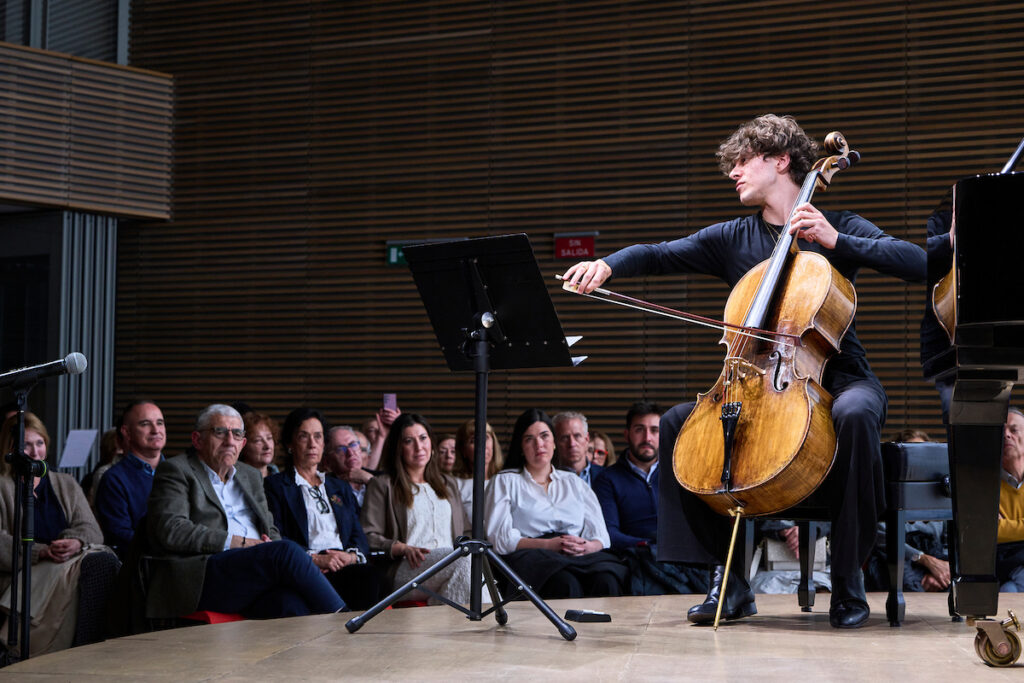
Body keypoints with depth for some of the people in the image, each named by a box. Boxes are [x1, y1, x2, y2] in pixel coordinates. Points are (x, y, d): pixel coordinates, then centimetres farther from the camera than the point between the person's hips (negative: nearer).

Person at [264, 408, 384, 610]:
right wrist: (315, 559, -15)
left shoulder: (340, 488, 31)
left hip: (346, 565, 5)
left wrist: (352, 555, -4)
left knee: (372, 576, -35)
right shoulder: (275, 486, 14)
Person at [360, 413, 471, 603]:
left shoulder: (448, 483, 30)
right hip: (405, 570, -4)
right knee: (464, 560, -35)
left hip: (450, 566, 4)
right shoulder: (382, 486, 13)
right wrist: (404, 549, -14)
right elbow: (369, 537, 3)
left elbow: (465, 530, 30)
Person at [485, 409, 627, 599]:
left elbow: (600, 536, 16)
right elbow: (501, 539, 2)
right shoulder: (504, 482, 17)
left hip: (583, 557, 3)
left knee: (606, 581, -34)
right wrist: (550, 545, -12)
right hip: (532, 558, -3)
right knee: (566, 584, -39)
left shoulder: (574, 482, 27)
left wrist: (586, 547, -9)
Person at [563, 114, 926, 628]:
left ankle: (848, 580, -25)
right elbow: (660, 255, 0)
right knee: (678, 421, -17)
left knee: (855, 413, -37)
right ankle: (726, 578, -14)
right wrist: (607, 265, -19)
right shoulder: (732, 239, 13)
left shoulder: (839, 228, 4)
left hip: (838, 377, -4)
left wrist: (835, 242, -18)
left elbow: (917, 264, -9)